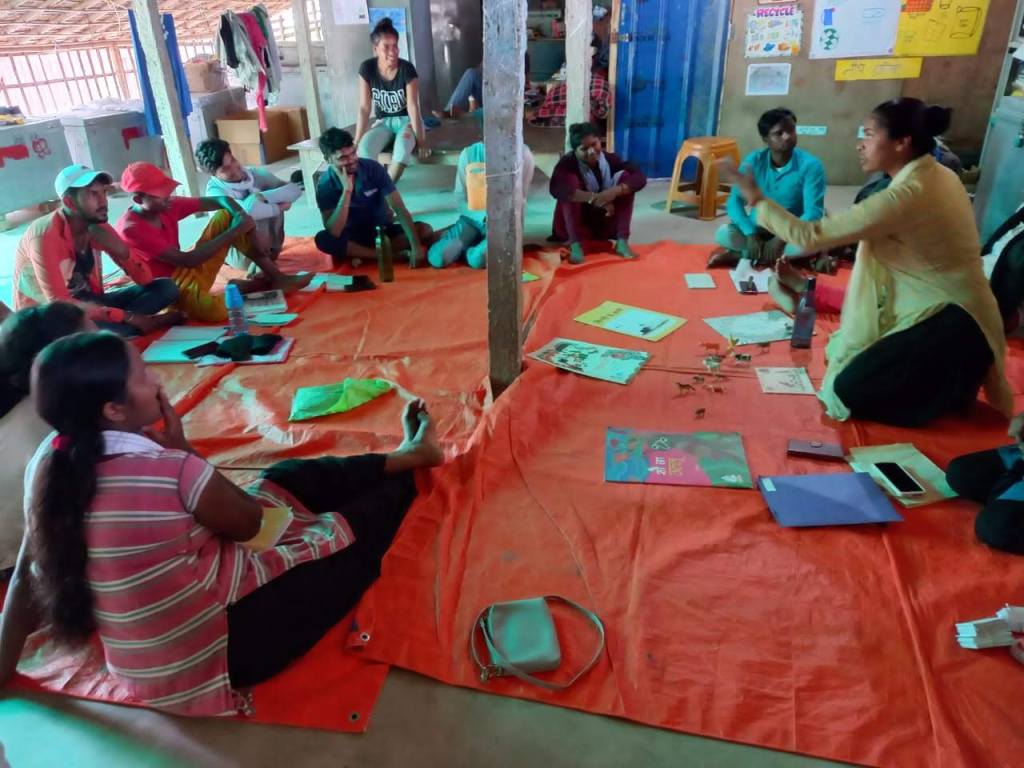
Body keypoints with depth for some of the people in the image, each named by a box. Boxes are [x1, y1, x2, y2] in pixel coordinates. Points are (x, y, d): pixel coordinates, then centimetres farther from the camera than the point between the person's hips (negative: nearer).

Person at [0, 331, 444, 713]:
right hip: (216, 651, -7)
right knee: (356, 531, 9)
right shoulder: (169, 472, -32)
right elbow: (251, 521, -13)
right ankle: (408, 465, 40)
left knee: (289, 477, 14)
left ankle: (402, 458, 34)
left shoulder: (49, 463, -9)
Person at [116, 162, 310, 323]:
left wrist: (241, 215, -22)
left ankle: (276, 277, -7)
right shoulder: (130, 229, -22)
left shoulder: (167, 206, -2)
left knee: (227, 215, -1)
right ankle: (266, 283, -12)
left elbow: (220, 200, 3)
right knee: (214, 310, -43)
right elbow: (187, 261, -26)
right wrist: (234, 231, -25)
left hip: (191, 270, 8)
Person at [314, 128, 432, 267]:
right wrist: (347, 190, -36)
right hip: (353, 237, -1)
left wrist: (416, 247, -33)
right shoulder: (325, 185, -17)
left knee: (425, 230, -25)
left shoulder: (373, 168, -15)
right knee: (322, 239, -33)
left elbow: (400, 209, -20)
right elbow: (333, 234, -30)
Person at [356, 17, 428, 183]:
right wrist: (356, 142, -14)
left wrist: (421, 140, -23)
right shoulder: (367, 68, -12)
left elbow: (413, 107, -20)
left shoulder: (407, 69, -18)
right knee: (365, 147, -30)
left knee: (403, 146, -36)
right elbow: (364, 108, -11)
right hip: (383, 122, 2)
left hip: (406, 120, -2)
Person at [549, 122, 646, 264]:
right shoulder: (568, 163, -16)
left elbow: (641, 178, -17)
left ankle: (622, 242, -20)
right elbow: (556, 188, -37)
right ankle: (575, 245, -30)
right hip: (579, 223, -3)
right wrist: (593, 198, -43)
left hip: (606, 223, 3)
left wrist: (615, 191, -36)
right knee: (570, 181, -25)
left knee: (624, 176, -14)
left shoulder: (610, 159, -7)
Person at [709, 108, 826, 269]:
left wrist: (782, 238, -35)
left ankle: (737, 256, -26)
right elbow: (734, 201, -15)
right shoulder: (753, 161, -9)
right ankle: (788, 258, -25)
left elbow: (813, 213, -21)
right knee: (724, 234, -27)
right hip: (758, 229, 1)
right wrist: (751, 235, -30)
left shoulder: (810, 165, -15)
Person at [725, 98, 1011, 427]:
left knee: (848, 391, -9)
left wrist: (758, 201, -15)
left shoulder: (907, 195, -27)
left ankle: (952, 394, 4)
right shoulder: (938, 176, 3)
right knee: (851, 364, 14)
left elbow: (811, 236, -25)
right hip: (947, 312, 9)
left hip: (949, 324, -9)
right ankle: (950, 383, 17)